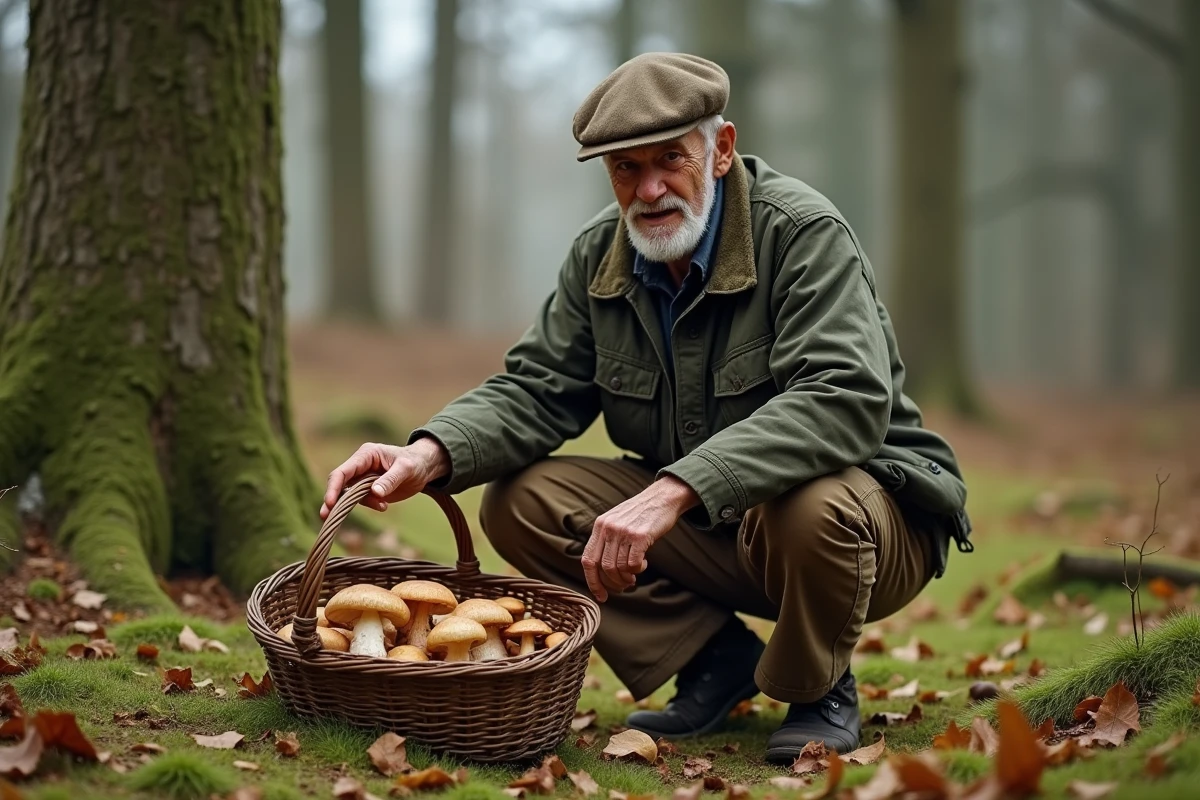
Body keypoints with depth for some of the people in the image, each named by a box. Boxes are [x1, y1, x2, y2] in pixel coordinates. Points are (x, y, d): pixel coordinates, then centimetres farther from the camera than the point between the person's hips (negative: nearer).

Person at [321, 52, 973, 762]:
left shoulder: (805, 233, -20)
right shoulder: (601, 254, 0)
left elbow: (845, 403, -34)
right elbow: (537, 390, 1)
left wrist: (673, 492, -44)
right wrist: (430, 454, -22)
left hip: (865, 498, -5)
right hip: (702, 525, 6)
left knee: (811, 511, -40)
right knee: (521, 502, -10)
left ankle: (821, 692, -6)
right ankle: (715, 660, 3)